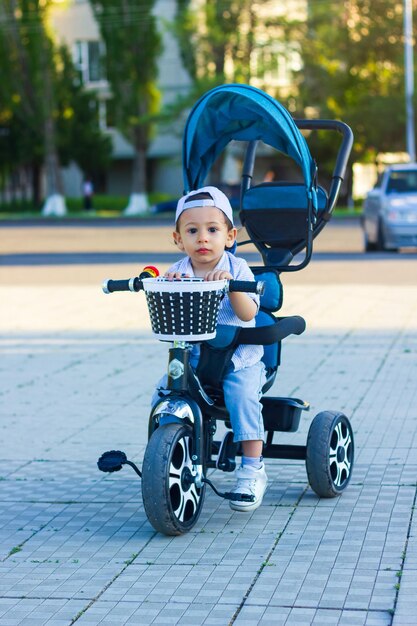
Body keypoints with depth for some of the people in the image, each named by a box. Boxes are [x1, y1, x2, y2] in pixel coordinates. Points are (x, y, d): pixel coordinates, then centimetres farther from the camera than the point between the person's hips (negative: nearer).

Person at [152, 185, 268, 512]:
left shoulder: (237, 269, -6)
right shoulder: (177, 272, 1)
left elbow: (248, 314, -19)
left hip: (238, 358, -3)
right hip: (189, 357, 3)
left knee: (242, 395, -28)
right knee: (163, 393, -17)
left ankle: (252, 471, -19)